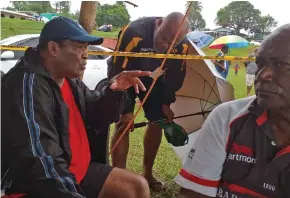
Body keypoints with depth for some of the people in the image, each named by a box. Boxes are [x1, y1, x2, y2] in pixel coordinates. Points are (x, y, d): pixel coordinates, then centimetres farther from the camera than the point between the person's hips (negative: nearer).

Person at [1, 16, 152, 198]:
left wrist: (115, 91, -8)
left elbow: (97, 115, 10)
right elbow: (42, 163, -29)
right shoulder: (28, 84, -23)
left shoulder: (69, 80, 7)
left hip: (77, 172, 9)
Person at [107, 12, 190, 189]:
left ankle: (147, 173, 20)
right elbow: (119, 72, -30)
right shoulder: (134, 33, -38)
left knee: (158, 121, 2)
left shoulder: (182, 45, -23)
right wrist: (125, 110, -25)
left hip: (153, 78, 5)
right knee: (123, 125, -13)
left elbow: (176, 76, -4)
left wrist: (166, 103, -2)